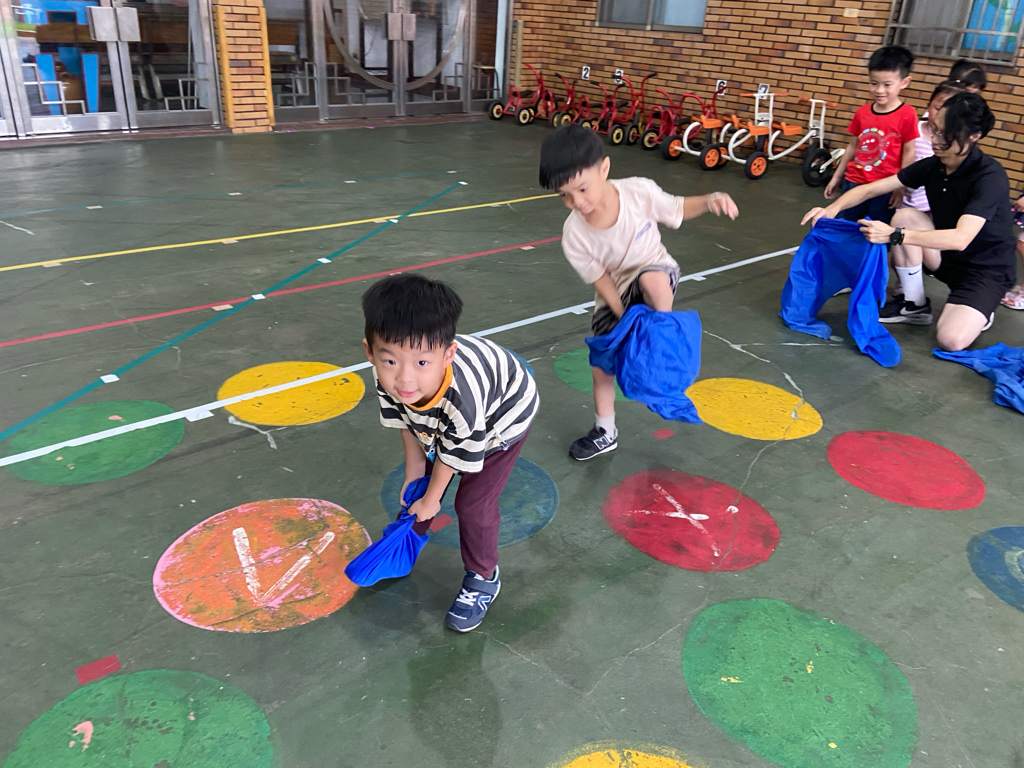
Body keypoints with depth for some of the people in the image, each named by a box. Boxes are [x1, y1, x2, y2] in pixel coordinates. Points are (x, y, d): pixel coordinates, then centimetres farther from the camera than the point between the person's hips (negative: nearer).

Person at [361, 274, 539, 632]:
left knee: (473, 503, -6)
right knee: (419, 480, 18)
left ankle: (483, 578, 21)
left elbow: (453, 457, -28)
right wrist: (415, 466, -1)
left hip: (502, 416, -6)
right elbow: (403, 419, -10)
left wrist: (430, 502, -11)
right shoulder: (389, 377, -34)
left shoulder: (462, 399, -48)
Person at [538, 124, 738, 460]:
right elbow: (602, 283, -17)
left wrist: (710, 200, -28)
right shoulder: (574, 235, -25)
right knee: (601, 363, 6)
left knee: (651, 279, -41)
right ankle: (605, 432, 29)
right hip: (615, 295, 3)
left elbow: (678, 209, -9)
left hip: (656, 271, -2)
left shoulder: (640, 191, -28)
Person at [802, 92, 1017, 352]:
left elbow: (960, 238, -39)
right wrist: (833, 208, -25)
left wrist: (894, 235, -49)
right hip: (947, 255, 6)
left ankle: (977, 311, 8)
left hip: (986, 269, -6)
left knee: (951, 340, -30)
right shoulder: (933, 166, -7)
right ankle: (915, 305, -3)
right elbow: (872, 188, -6)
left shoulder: (991, 177, -26)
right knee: (905, 217, -19)